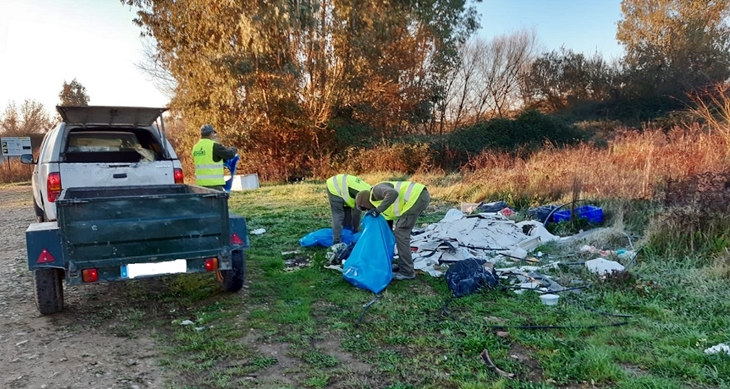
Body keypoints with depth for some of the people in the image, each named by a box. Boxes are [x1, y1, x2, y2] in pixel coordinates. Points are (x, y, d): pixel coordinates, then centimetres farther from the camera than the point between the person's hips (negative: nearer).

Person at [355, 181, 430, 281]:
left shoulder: (376, 190, -3)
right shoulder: (379, 200, 24)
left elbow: (393, 194, -26)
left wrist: (378, 209, -19)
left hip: (417, 197, -10)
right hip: (419, 197, 10)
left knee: (401, 232, -5)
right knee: (401, 231, 19)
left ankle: (406, 272, -1)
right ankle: (404, 264, 26)